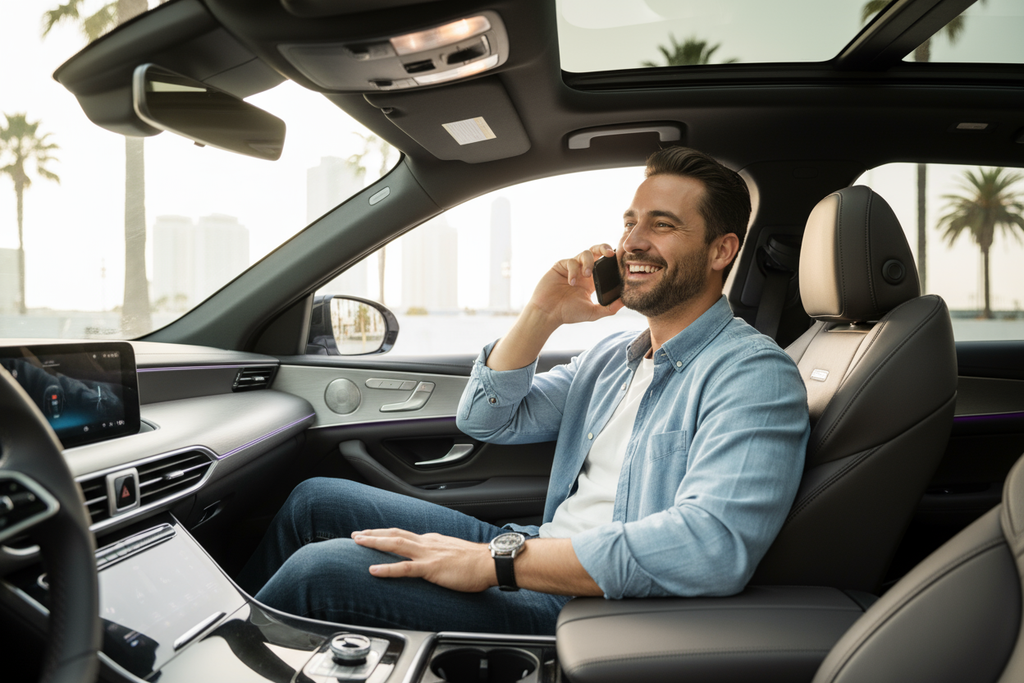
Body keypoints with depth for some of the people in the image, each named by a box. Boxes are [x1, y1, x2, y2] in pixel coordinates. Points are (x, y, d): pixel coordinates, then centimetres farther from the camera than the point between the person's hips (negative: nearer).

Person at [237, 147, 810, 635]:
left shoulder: (755, 373, -14)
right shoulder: (613, 356, 14)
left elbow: (714, 545, -30)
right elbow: (487, 420, 13)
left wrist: (496, 559, -28)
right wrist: (542, 315, -2)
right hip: (542, 559, 9)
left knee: (319, 570, -19)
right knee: (315, 501, 9)